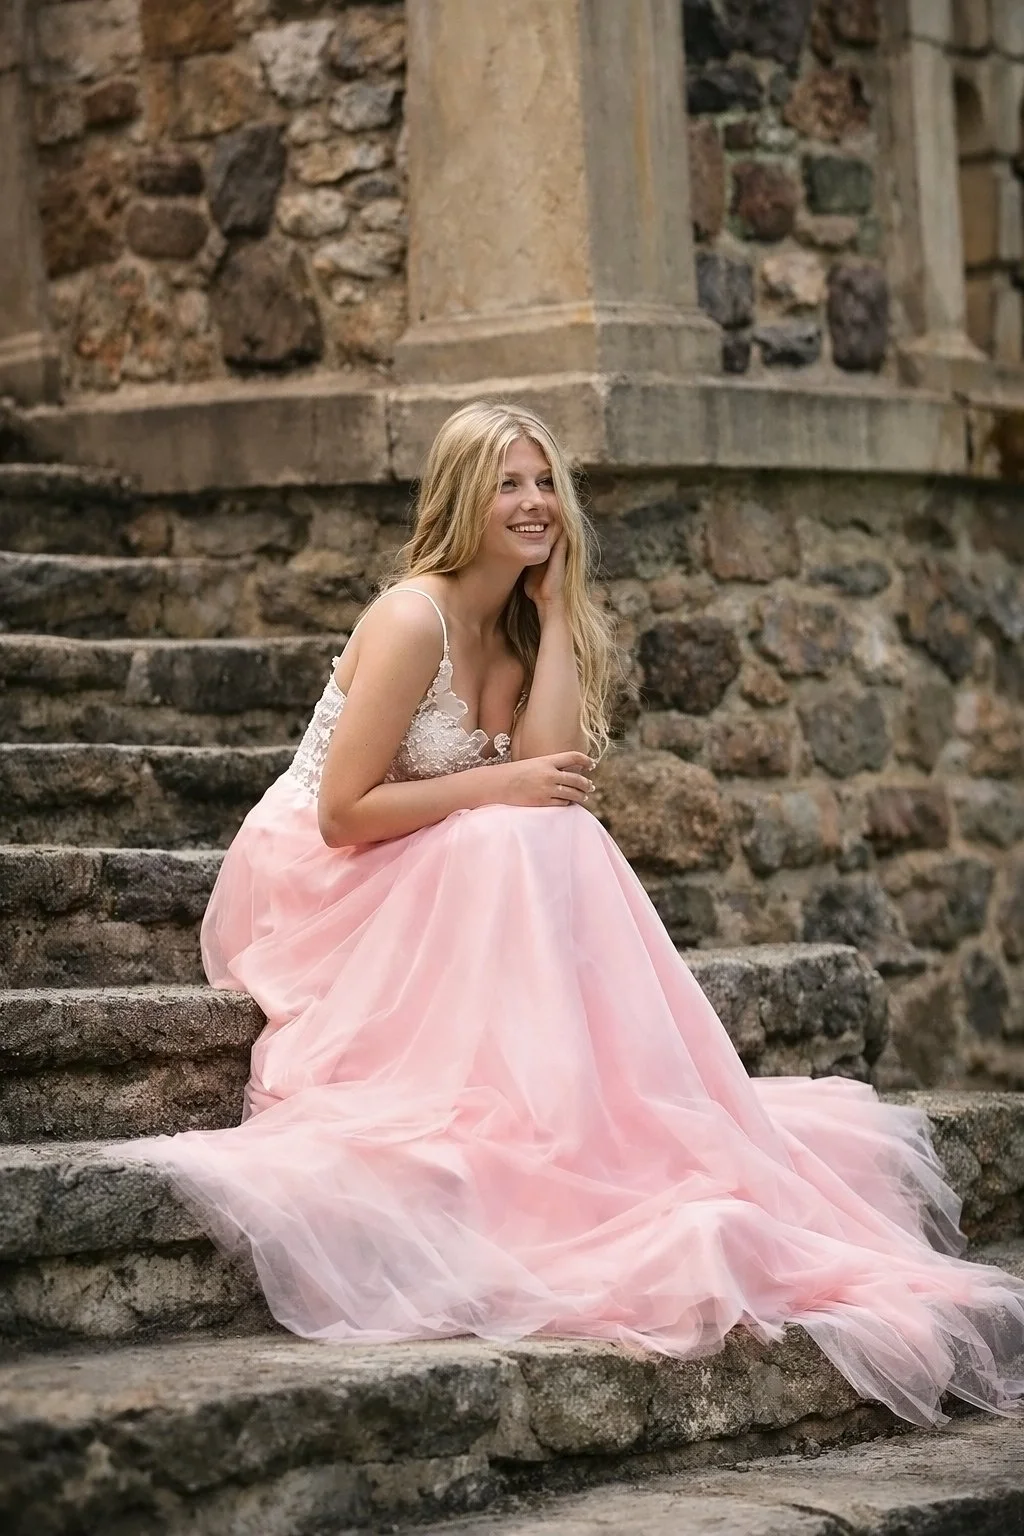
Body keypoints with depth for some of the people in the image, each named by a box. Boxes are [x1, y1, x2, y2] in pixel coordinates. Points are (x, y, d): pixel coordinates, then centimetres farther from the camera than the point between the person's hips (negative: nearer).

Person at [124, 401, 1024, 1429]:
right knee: (520, 849, -29)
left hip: (429, 887, 7)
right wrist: (497, 787, -19)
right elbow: (343, 812, -19)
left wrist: (557, 608, -8)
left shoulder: (520, 631, 8)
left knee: (563, 845, -20)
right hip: (313, 881, -7)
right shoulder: (415, 620, -17)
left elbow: (551, 775, -11)